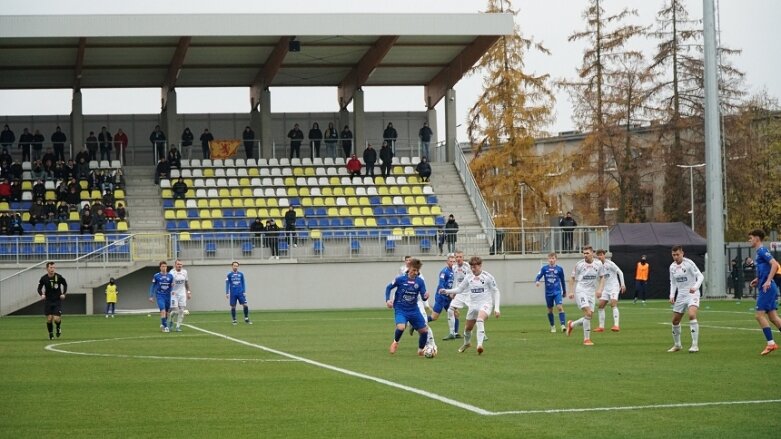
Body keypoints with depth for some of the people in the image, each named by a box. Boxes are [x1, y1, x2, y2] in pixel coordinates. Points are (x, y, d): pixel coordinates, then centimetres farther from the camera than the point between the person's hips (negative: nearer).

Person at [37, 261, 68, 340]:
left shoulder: (59, 277, -9)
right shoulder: (44, 278, -7)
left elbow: (65, 284, 8)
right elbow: (39, 288, 6)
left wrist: (64, 294, -5)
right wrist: (41, 294, -13)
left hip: (57, 300, -1)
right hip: (48, 301, 1)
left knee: (56, 319, -10)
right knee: (49, 318, -2)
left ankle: (58, 327, 26)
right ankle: (51, 334, 21)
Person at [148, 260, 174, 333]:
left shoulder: (170, 276, 4)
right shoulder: (156, 276, -3)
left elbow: (172, 286, 11)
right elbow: (152, 286, 4)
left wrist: (173, 285, -14)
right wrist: (151, 296, 1)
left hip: (167, 296, 3)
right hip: (160, 295, -3)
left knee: (166, 312, 10)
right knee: (163, 311, -17)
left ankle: (162, 324, 32)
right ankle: (165, 327, -14)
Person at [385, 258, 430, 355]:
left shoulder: (420, 281, -3)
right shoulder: (400, 279, -9)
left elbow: (423, 297, -5)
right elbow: (388, 288, 4)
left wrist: (426, 297, -28)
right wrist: (388, 300, -9)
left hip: (414, 310, 3)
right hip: (400, 309, -3)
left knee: (424, 330, 2)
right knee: (401, 327, -29)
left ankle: (421, 350, 28)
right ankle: (395, 342, 4)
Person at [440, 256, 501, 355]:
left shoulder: (487, 277, -7)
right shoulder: (469, 277, 5)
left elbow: (496, 292, -2)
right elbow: (459, 289, 13)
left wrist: (496, 308, -8)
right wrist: (446, 291, -4)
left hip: (486, 304, -5)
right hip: (473, 305, 5)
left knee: (480, 320, -34)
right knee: (468, 327, 14)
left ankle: (480, 345, -43)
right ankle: (467, 343, 46)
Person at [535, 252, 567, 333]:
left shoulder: (559, 269, -1)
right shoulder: (544, 269, -1)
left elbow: (562, 281, 10)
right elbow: (538, 277, -5)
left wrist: (564, 291, 20)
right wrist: (537, 281, -29)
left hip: (557, 292, -2)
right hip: (548, 292, 2)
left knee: (560, 307, -18)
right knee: (550, 310, 10)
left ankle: (563, 325, -21)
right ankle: (552, 326, 25)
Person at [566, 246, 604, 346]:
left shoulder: (598, 264, 4)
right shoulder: (579, 264, -5)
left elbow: (601, 278, 15)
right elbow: (573, 278, 3)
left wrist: (600, 289, -1)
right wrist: (571, 291, -3)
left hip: (591, 292, 5)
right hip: (580, 291, -5)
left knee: (589, 316, 4)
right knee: (588, 313, -19)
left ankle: (571, 325, 30)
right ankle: (586, 339, -12)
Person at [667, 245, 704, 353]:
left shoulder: (688, 263, -12)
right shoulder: (672, 267, 6)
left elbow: (700, 276, -15)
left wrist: (695, 287, -32)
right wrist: (672, 296, 3)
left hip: (692, 294, -7)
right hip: (681, 295, 7)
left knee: (692, 315, -28)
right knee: (675, 320, 10)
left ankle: (695, 345, -27)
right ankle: (677, 345, 31)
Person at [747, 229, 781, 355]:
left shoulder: (762, 251, -11)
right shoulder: (758, 252, 18)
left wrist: (768, 281, -28)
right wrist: (758, 279, 17)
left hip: (767, 288, -10)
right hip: (766, 288, 10)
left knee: (760, 314, -8)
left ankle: (771, 343, -7)